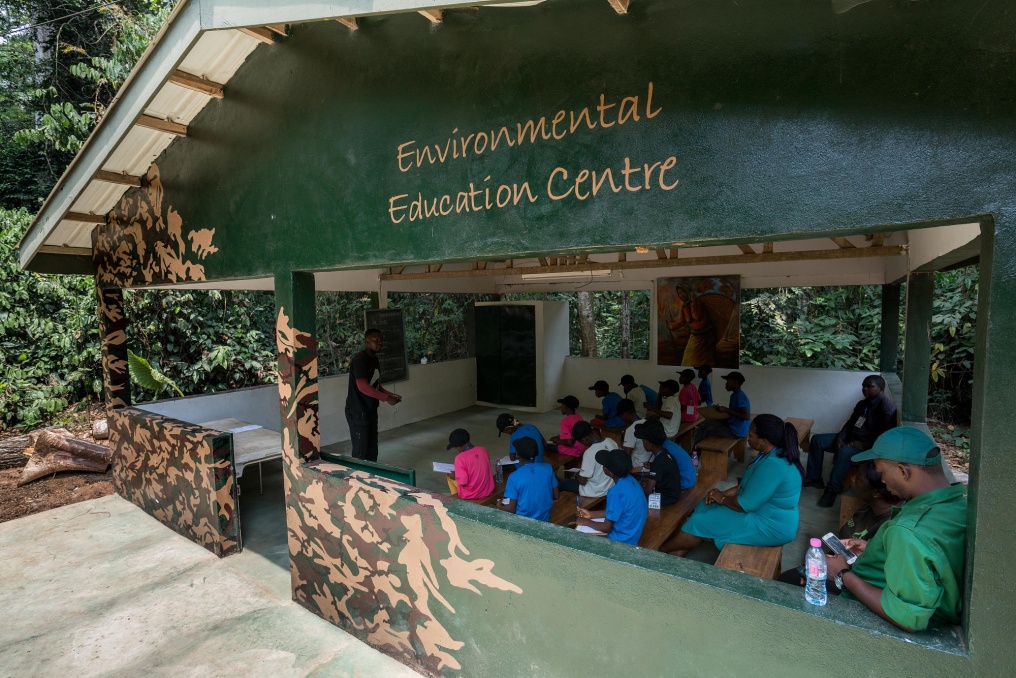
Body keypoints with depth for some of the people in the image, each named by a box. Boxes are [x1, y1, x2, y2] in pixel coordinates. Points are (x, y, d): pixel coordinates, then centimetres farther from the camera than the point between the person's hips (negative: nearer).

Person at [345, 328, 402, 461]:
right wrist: (386, 398, -21)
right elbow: (363, 387, -25)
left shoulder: (375, 360, 11)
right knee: (360, 452, -2)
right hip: (358, 412, -9)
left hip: (371, 411, 9)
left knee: (372, 450, 14)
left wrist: (391, 395, 2)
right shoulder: (359, 360, -18)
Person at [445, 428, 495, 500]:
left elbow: (463, 482, -22)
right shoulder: (484, 450, -6)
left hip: (471, 495, -5)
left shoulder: (460, 458, -23)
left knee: (450, 476, 18)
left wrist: (454, 476, -3)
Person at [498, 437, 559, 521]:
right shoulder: (547, 468, -10)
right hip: (544, 520, 4)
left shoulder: (514, 477, -20)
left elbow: (511, 509, -15)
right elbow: (556, 496, 1)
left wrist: (499, 506, 5)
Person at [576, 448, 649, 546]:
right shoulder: (629, 480, -4)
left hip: (622, 541, -8)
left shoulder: (616, 492, -31)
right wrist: (591, 514, 9)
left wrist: (586, 522, -5)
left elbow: (606, 527, -20)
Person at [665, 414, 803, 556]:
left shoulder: (771, 465, -31)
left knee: (701, 521, -6)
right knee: (706, 506, 8)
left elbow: (745, 504, -27)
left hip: (770, 526, -10)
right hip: (766, 512, 10)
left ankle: (661, 550, 14)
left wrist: (722, 498, -8)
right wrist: (724, 493, 1)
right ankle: (680, 551, 13)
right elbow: (749, 486, 13)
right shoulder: (776, 454, 3)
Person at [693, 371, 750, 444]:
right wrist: (721, 408, 2)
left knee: (704, 430, -6)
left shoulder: (740, 396, -21)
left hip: (736, 431, -10)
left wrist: (726, 410, -22)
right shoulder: (735, 395, 10)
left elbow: (746, 416, -28)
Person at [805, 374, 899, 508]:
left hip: (869, 446, -9)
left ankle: (832, 490, -27)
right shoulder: (862, 404, 14)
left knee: (845, 452, -38)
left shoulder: (887, 407, -14)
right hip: (850, 438, 9)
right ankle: (814, 478, -1)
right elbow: (850, 423, 15)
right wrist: (840, 437, -3)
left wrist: (864, 445, -27)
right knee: (817, 440, -3)